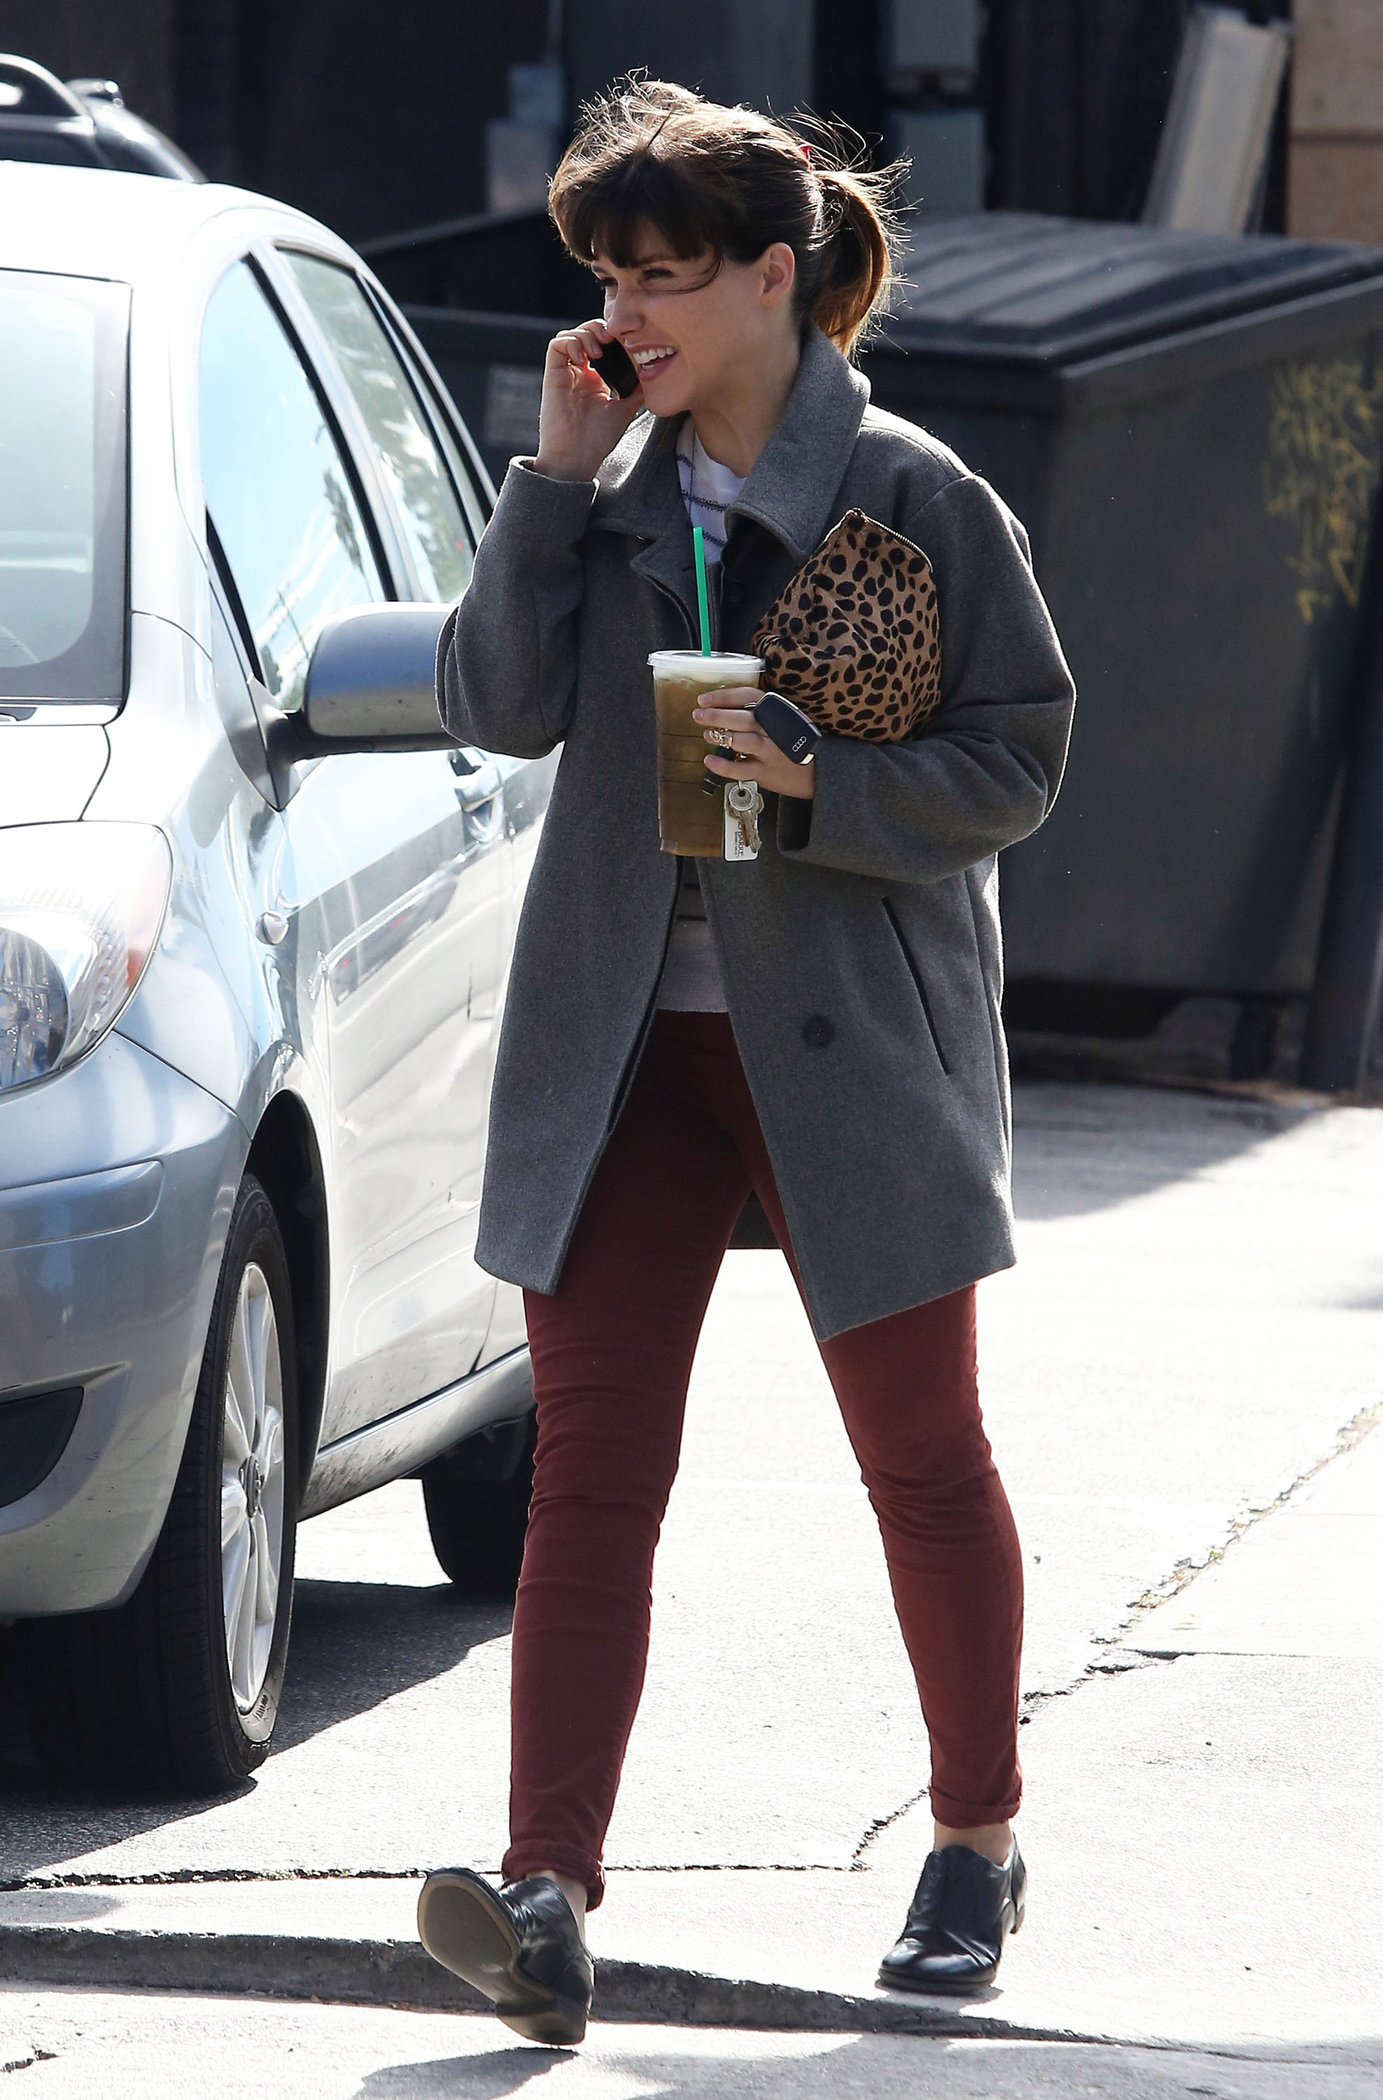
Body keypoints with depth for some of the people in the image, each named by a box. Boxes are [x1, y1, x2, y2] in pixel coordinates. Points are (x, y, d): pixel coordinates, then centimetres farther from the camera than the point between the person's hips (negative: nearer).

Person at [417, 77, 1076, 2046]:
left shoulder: (912, 496, -6)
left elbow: (1016, 763, -7)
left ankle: (978, 1845, 28)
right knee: (589, 1464, -8)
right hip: (627, 1035, 3)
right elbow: (498, 704, -2)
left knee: (922, 1458, 10)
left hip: (850, 1039, -3)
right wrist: (559, 477, -7)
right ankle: (548, 1892, -16)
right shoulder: (617, 481, 7)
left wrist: (813, 779, -21)